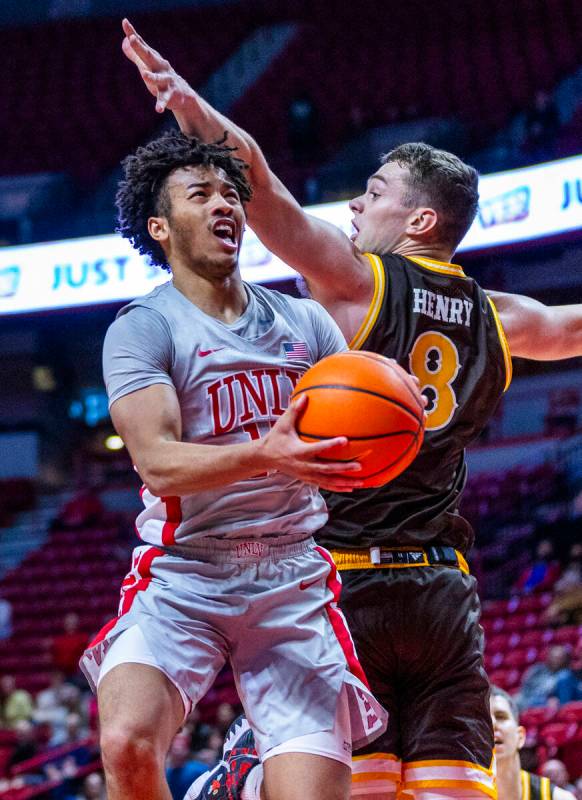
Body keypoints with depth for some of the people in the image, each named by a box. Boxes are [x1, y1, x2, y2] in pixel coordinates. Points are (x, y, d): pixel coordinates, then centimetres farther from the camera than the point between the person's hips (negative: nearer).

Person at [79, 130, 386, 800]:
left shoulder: (305, 322, 12)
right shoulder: (142, 330, -2)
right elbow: (156, 463, -17)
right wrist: (264, 456, -35)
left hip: (293, 580, 3)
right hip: (182, 576, -3)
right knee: (128, 743, -28)